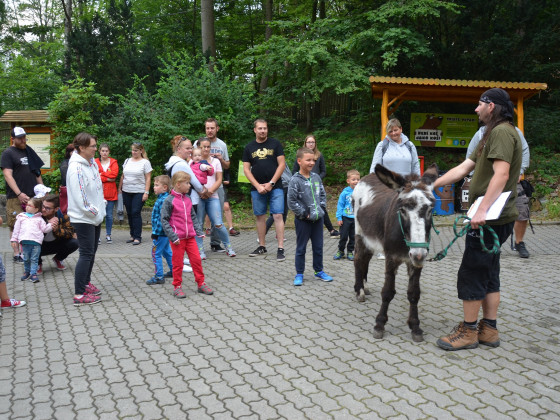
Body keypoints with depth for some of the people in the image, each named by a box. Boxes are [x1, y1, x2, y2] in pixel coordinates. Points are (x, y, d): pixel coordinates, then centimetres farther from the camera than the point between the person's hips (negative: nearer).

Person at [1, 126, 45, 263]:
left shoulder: (29, 151, 17)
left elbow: (37, 172, 23)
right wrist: (19, 194, -18)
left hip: (33, 195, 6)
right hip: (16, 198, -6)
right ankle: (17, 254, 3)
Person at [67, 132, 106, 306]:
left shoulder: (92, 163, 6)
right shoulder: (76, 168, -21)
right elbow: (80, 197, -24)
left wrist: (101, 208, 7)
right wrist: (94, 212, -14)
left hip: (95, 217, 9)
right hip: (83, 218, -9)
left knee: (92, 252, 18)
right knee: (86, 254, -6)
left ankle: (85, 283, 35)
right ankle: (79, 295, 1)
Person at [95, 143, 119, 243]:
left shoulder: (113, 162, 9)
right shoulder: (95, 162, 6)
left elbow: (114, 174, -6)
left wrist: (101, 174, -8)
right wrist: (108, 178, -11)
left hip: (110, 193, 1)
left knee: (109, 215, 5)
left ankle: (108, 235, 15)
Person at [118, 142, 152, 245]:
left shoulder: (145, 162, -1)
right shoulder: (127, 161, 14)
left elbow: (148, 179, -5)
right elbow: (123, 176, 18)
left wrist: (146, 192, -12)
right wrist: (119, 188, 13)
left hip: (139, 192, -5)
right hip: (126, 192, 5)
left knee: (136, 213, -11)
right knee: (129, 214, 7)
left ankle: (137, 237, -6)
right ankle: (132, 235, 16)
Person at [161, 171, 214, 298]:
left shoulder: (187, 199, 8)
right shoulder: (169, 200, -10)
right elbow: (164, 220, -10)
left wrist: (199, 231, 7)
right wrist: (173, 236, -16)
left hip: (190, 236, 5)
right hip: (177, 238, -5)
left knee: (196, 259, 6)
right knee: (178, 263, 4)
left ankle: (201, 284, 17)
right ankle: (177, 287, 18)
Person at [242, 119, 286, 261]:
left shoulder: (275, 144, 4)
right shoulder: (249, 148, 9)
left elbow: (282, 164, 0)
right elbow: (246, 169, 6)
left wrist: (271, 183, -8)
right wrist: (258, 186, -6)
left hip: (275, 187, -2)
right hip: (257, 188, 2)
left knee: (278, 216, -8)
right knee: (260, 216, 7)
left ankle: (280, 249, -7)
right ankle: (262, 246, 19)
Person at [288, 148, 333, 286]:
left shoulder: (316, 177, 5)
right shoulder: (295, 180, -13)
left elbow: (323, 194, 16)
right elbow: (292, 201, -15)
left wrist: (322, 208, 3)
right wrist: (304, 214, -13)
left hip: (318, 218, 5)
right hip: (303, 221, -5)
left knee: (318, 247, 14)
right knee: (301, 248, 6)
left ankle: (319, 271, 29)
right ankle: (299, 274, 16)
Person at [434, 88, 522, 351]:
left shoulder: (501, 132, -13)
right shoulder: (493, 134, 20)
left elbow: (501, 174, -25)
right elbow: (463, 168, 18)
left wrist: (482, 210, -31)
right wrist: (430, 185, 15)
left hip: (490, 219, -11)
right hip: (491, 218, 11)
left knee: (471, 274, -2)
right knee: (488, 274, 14)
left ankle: (468, 331, 8)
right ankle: (489, 329, 23)